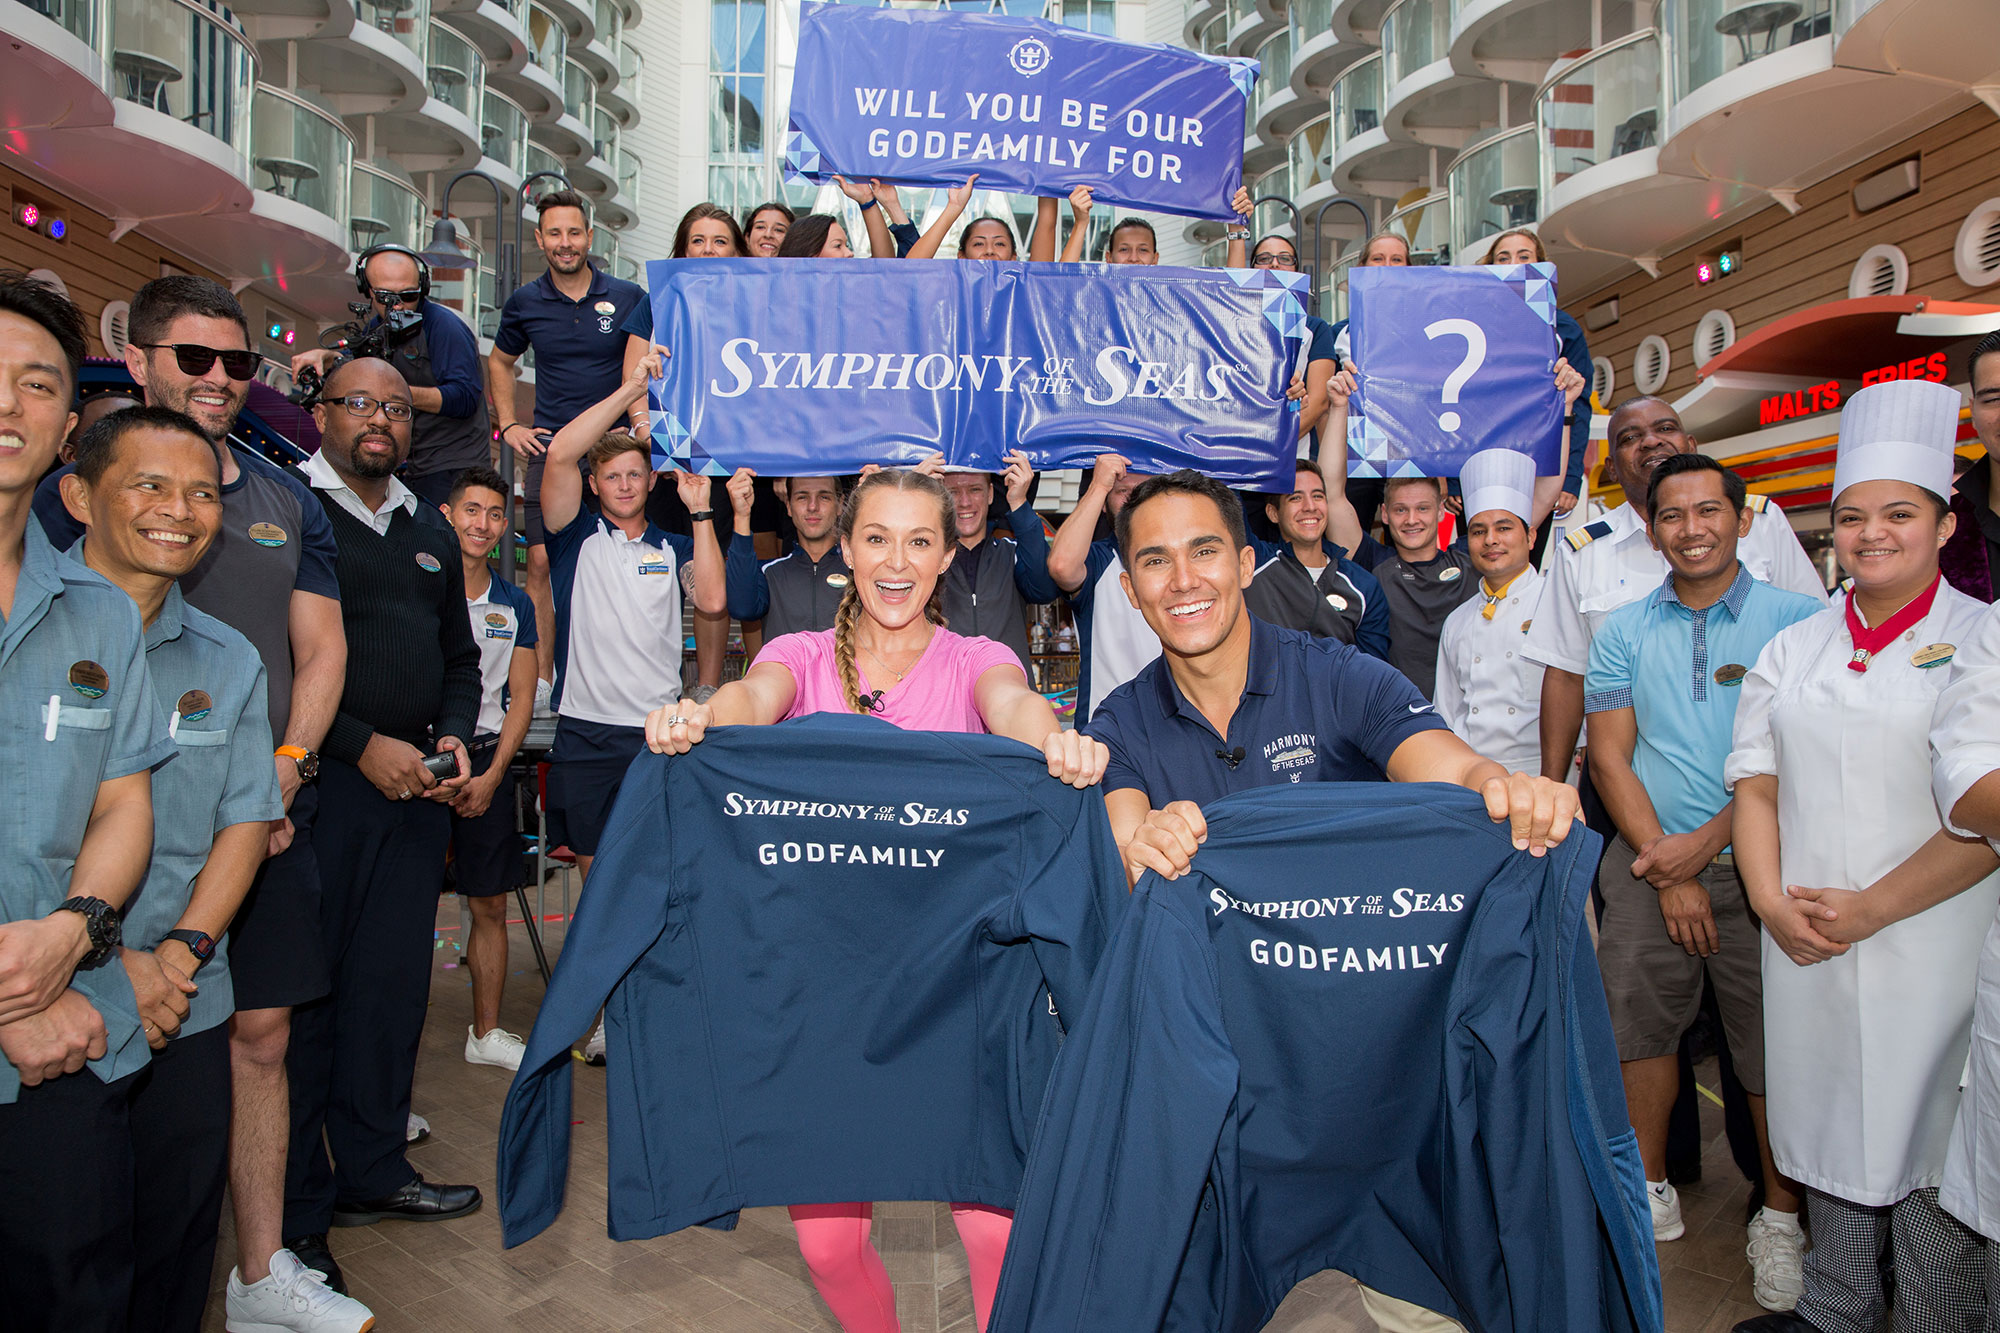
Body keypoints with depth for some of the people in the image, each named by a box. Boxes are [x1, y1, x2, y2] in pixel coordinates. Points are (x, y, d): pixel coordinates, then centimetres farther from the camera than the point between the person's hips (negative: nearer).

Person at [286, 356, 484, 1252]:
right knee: (303, 989, 1)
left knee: (394, 983, 11)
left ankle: (372, 1168, 25)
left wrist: (453, 736, 5)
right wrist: (363, 745, -14)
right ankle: (299, 1202, 14)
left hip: (414, 782, 6)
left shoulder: (431, 530, 17)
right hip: (316, 778, -6)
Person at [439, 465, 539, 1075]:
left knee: (491, 905, 8)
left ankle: (486, 1032, 20)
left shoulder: (514, 604, 11)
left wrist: (492, 776, -1)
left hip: (488, 761, 4)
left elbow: (520, 697, 10)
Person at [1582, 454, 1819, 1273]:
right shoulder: (1624, 632, 6)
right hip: (1648, 863, 2)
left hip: (1757, 863, -2)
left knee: (1772, 1037, 4)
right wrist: (1669, 871, -7)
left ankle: (1780, 1212, 23)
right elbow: (1610, 757, 2)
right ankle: (1650, 1190, 23)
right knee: (1640, 1021, 6)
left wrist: (1704, 841, -13)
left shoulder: (1798, 620, 0)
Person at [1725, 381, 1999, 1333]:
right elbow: (1757, 783, 10)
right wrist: (1772, 898, -4)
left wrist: (1873, 908, -14)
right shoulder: (1794, 649, 11)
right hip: (1810, 944, 4)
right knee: (1834, 1124, 13)